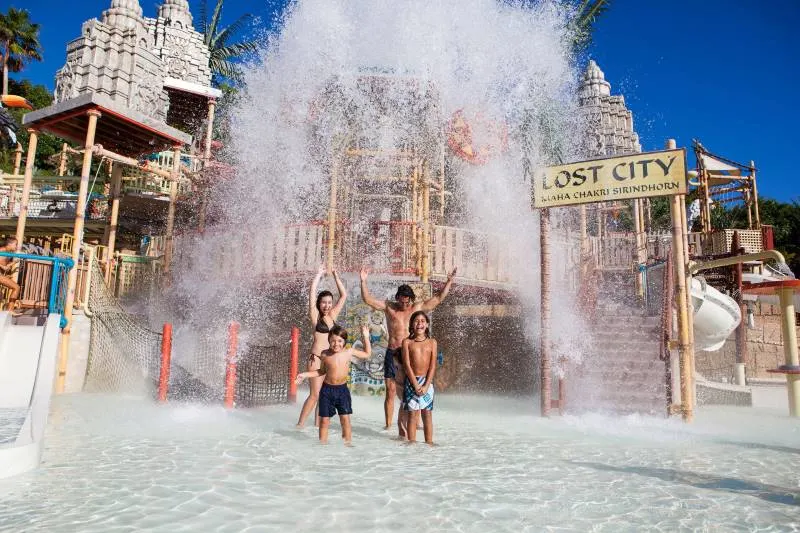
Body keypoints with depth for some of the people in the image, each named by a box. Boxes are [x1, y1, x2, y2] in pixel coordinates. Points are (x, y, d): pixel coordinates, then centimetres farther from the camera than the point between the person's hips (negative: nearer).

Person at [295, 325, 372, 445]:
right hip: (327, 389, 0)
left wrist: (366, 338, -1)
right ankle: (322, 442, 18)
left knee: (345, 417, -1)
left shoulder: (349, 352, -4)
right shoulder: (325, 354, -3)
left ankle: (348, 442, 9)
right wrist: (305, 374, 5)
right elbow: (321, 371, 12)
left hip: (342, 389, 0)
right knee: (324, 418, 5)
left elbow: (367, 354, 7)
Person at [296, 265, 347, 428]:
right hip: (316, 358, -5)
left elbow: (344, 295, 15)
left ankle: (318, 424, 18)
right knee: (315, 395, -8)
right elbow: (312, 292, -8)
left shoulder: (333, 316, 12)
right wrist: (319, 274, 1)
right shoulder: (315, 316, 0)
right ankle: (300, 424, 0)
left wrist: (336, 276, 12)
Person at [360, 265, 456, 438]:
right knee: (390, 392, 0)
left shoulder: (418, 307, 7)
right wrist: (363, 281, -10)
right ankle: (388, 424, 10)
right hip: (392, 354, -1)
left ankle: (402, 428, 13)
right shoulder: (389, 307, 5)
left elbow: (438, 299, 9)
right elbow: (367, 299, 0)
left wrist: (449, 282, 3)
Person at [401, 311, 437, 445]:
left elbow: (433, 365, 0)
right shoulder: (407, 342, 1)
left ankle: (429, 442, 14)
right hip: (411, 381, -1)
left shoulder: (432, 342, 5)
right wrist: (416, 384, -12)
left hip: (427, 381, 1)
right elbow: (407, 364, -5)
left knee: (427, 414, 6)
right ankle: (412, 442, 9)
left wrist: (426, 385, -10)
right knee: (413, 414, 1)